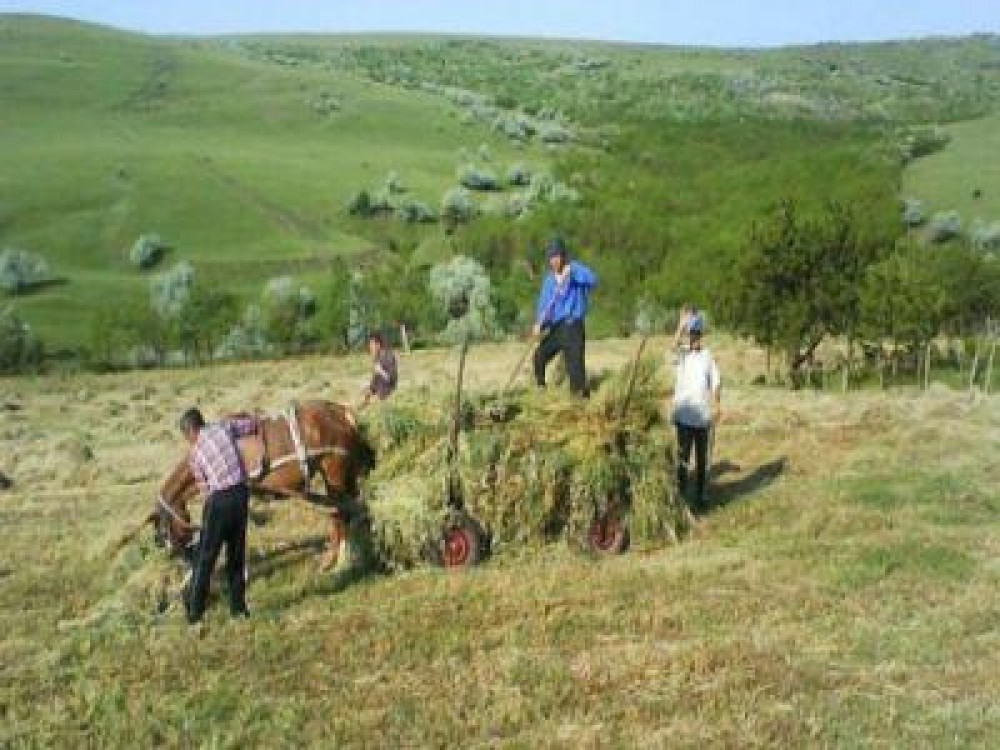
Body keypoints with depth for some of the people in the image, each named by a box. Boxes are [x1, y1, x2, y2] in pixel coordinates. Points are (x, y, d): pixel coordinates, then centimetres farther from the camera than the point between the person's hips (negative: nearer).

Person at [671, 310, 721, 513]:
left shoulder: (708, 356, 5)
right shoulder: (682, 355, -1)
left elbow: (716, 383, 6)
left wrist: (717, 406, -4)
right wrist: (681, 325, -30)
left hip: (702, 416, 2)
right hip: (684, 415, -2)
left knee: (702, 459, 11)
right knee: (683, 458, -1)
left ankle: (700, 496, 22)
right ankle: (681, 495, 8)